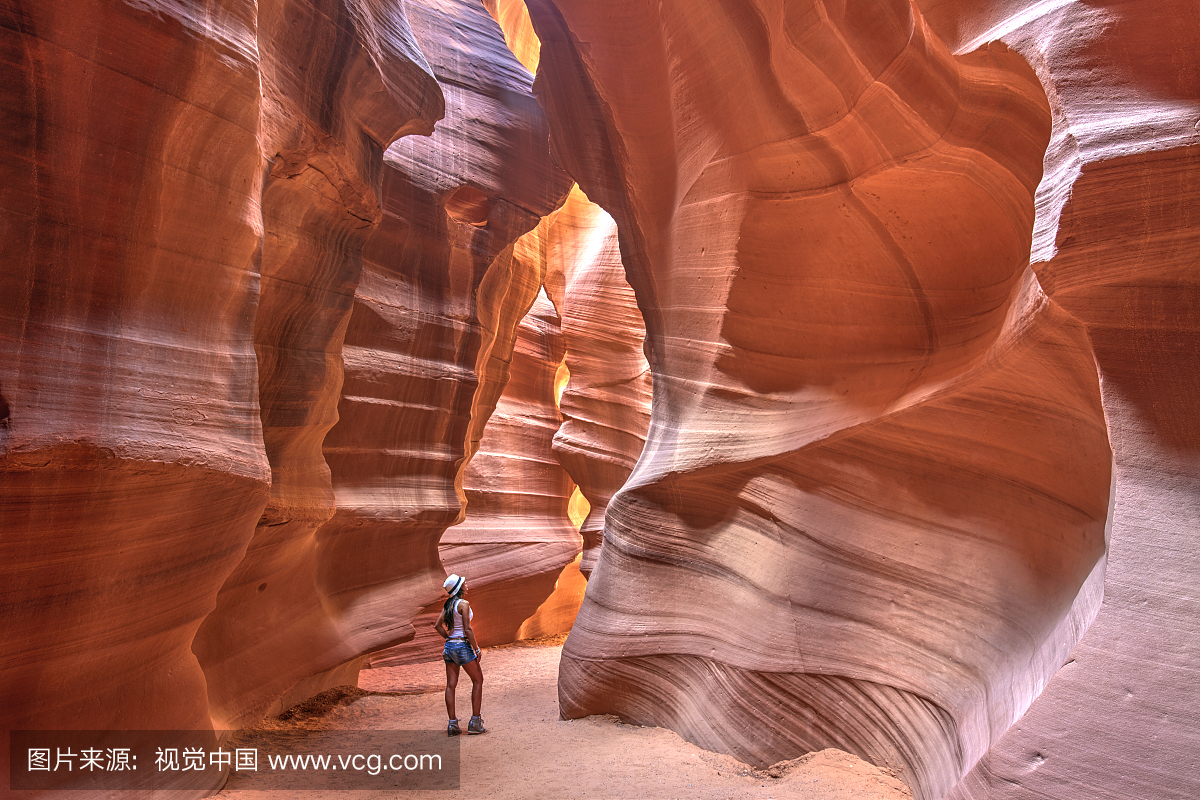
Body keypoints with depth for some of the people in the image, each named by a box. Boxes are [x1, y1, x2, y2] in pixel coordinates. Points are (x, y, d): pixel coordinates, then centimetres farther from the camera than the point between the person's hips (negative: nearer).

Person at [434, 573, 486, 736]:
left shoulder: (448, 604, 9)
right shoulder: (463, 604, -14)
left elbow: (438, 625, 12)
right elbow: (467, 629, -17)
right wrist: (477, 649, -11)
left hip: (449, 646, 7)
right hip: (462, 646, -7)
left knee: (451, 685, 8)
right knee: (478, 680, 5)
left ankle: (452, 724, 10)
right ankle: (475, 722, 4)